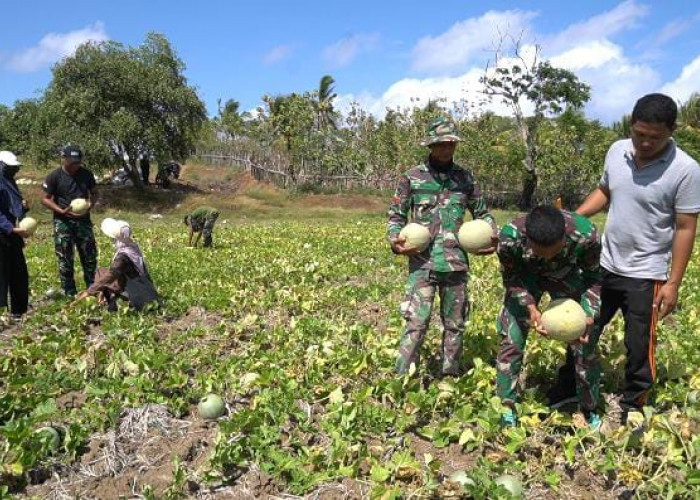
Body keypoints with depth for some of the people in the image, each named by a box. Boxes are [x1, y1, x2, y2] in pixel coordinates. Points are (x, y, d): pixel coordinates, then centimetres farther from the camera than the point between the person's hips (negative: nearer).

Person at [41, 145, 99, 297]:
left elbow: (94, 193, 13)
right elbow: (45, 199, -5)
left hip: (83, 220, 3)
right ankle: (70, 293, 11)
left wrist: (91, 203, -9)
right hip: (63, 222, -3)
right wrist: (62, 211, -20)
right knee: (65, 258, 2)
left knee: (90, 255, 7)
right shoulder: (54, 176, -8)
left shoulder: (86, 174, 2)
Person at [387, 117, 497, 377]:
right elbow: (396, 216, 4)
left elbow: (482, 213, 17)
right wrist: (395, 240, -15)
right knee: (417, 323, -10)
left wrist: (493, 237, -1)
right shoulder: (412, 177, 1)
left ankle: (450, 377, 25)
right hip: (422, 262, -3)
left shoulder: (465, 177, 9)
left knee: (455, 324, 11)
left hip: (456, 262, 3)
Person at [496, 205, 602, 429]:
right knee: (511, 341, -3)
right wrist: (530, 307, -33)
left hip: (567, 276, 1)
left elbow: (593, 278, -16)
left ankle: (591, 411, 22)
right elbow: (511, 278, -18)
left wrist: (590, 314, -31)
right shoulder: (510, 236, -39)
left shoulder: (585, 234, -37)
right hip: (525, 277, 0)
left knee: (585, 344, 0)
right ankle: (506, 410, 14)